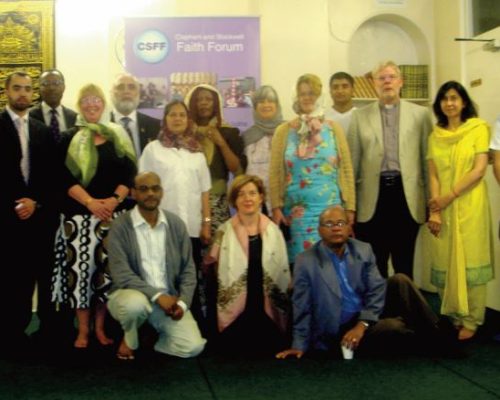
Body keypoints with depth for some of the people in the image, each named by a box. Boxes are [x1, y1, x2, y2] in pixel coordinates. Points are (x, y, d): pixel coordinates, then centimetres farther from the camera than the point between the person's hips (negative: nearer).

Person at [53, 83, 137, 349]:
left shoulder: (118, 136, 11)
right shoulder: (70, 138, 6)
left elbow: (129, 173, 5)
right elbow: (66, 177, -3)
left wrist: (115, 199, -11)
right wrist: (90, 202, -15)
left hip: (114, 213, 2)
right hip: (79, 213, -1)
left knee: (107, 268, 1)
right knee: (80, 266, -5)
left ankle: (100, 326, 13)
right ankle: (83, 329, 6)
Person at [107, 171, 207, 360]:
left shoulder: (176, 224, 2)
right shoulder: (120, 226, -10)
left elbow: (188, 270, 5)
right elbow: (121, 274, -17)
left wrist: (182, 302, -11)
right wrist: (157, 296, -24)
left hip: (169, 298, 3)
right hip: (131, 294, -3)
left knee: (193, 346, -16)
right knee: (136, 303, -39)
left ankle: (153, 336, 16)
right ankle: (130, 340, -3)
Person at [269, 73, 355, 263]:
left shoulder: (333, 129, 6)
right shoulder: (283, 131, 6)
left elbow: (346, 169, 6)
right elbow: (275, 173, 4)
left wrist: (349, 207, 1)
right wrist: (276, 207, -4)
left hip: (329, 208, 0)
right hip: (295, 211, 0)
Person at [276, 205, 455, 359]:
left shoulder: (363, 250, 3)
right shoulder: (306, 261, -8)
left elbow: (377, 291, -6)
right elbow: (302, 308, -5)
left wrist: (363, 324, -19)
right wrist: (300, 345, -7)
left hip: (370, 317, 5)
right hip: (341, 330, -5)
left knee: (399, 281, -17)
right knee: (393, 328, -30)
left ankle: (438, 338, -10)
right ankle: (425, 345, -2)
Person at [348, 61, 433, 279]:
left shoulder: (420, 114, 8)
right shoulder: (360, 116, 9)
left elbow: (428, 156, 5)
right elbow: (352, 160, 6)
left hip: (406, 193, 0)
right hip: (373, 196, 0)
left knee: (404, 262, 7)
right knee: (374, 263, 6)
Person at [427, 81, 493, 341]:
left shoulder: (478, 128, -2)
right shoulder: (435, 135, 9)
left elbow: (480, 169, -9)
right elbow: (433, 175, 4)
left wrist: (450, 196, -12)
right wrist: (434, 210, -6)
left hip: (469, 205, -3)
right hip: (443, 208, 4)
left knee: (470, 261, -1)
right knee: (445, 262, 5)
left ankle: (471, 320, 10)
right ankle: (453, 316, 18)